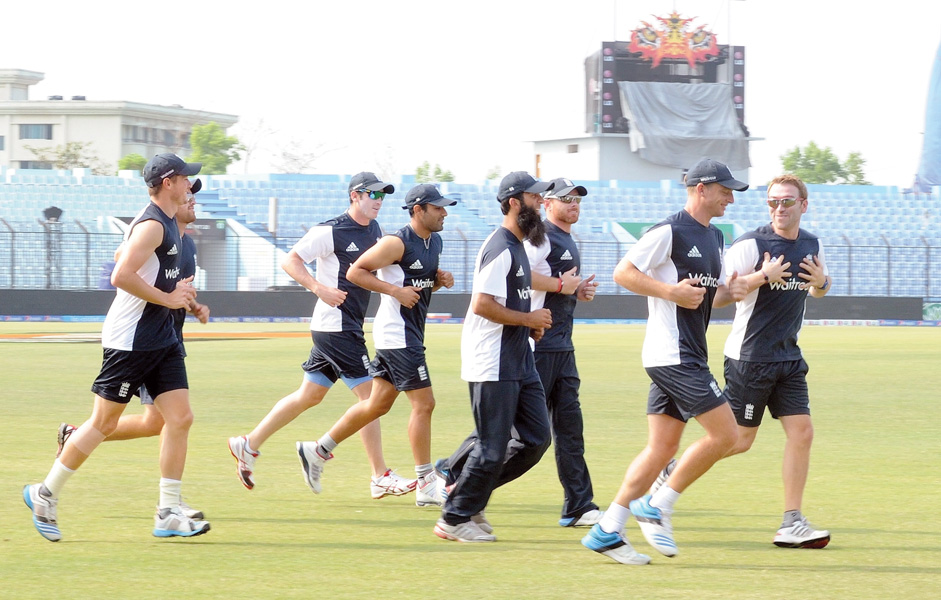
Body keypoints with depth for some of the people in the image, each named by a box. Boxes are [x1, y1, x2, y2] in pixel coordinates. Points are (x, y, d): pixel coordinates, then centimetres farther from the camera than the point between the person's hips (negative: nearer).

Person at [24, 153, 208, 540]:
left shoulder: (168, 224, 14)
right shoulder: (152, 225, -17)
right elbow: (121, 277, -26)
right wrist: (167, 299, -19)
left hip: (161, 341, 9)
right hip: (129, 341, -9)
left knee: (180, 418, 0)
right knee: (104, 423, -2)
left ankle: (168, 513, 2)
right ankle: (45, 494, 12)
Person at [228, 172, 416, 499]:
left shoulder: (375, 230, 12)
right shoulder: (330, 232, -13)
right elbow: (290, 261, -12)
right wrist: (319, 288, -26)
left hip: (350, 327, 9)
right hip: (335, 325, -9)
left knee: (310, 395, 14)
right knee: (369, 395, -9)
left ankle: (249, 445, 22)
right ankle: (381, 478, -5)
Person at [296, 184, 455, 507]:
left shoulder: (435, 242, 12)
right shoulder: (398, 243, -16)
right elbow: (355, 271, -13)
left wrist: (440, 280, 3)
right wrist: (395, 290, -20)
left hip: (410, 333, 10)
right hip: (397, 333, -10)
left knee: (378, 404, 14)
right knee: (423, 403, -9)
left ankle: (318, 451, 25)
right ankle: (426, 486, -5)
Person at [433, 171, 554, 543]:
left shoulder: (516, 246, 17)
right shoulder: (500, 248, -16)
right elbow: (482, 304, -23)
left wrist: (531, 325, 10)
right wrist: (528, 319, -15)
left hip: (519, 362, 10)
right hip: (493, 366, -10)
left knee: (536, 439, 9)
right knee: (493, 448, -6)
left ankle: (469, 492, 18)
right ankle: (455, 519, 6)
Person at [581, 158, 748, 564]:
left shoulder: (714, 237, 18)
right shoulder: (670, 232, -11)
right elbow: (623, 273, -12)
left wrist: (730, 290, 7)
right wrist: (672, 292, -19)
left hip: (688, 356, 10)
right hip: (673, 356, -10)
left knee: (662, 448, 7)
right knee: (724, 433, -12)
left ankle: (607, 533, 7)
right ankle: (658, 507, -2)